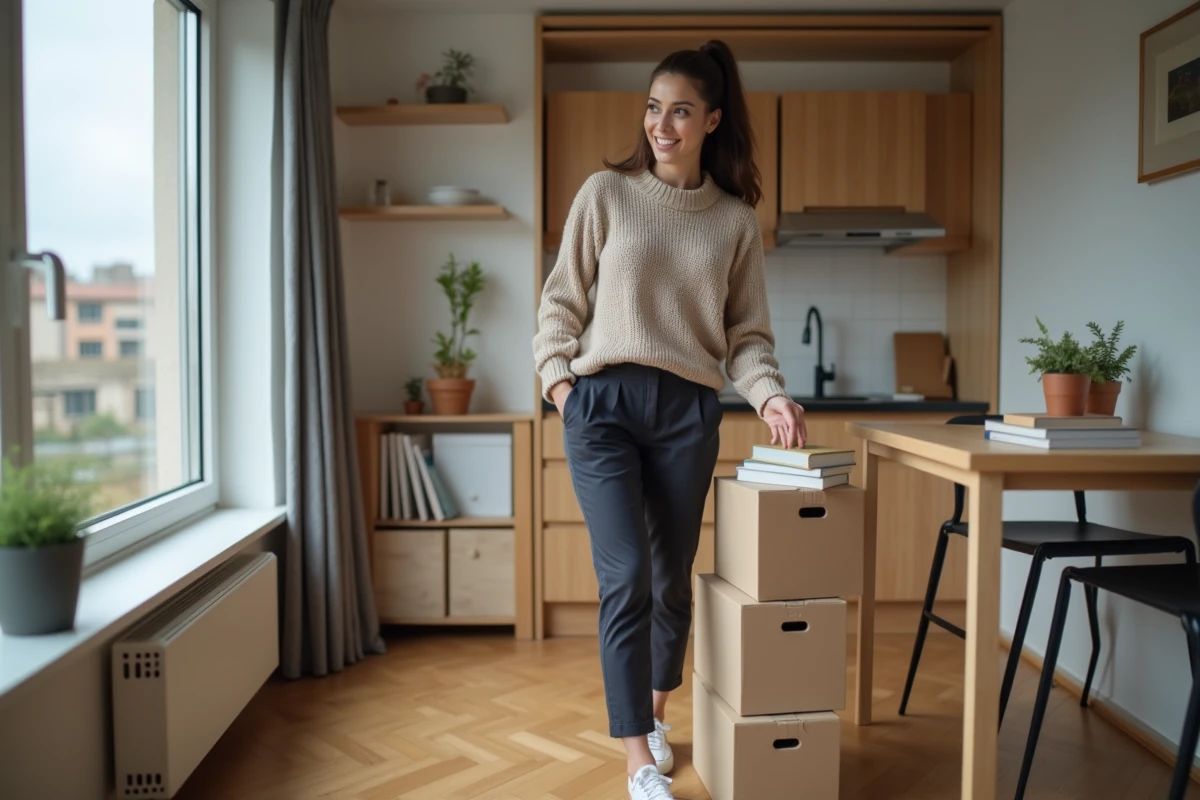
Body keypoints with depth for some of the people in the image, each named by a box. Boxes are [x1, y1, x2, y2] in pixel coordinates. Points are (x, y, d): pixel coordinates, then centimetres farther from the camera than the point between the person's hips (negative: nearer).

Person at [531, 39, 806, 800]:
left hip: (688, 410, 2)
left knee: (673, 575, 11)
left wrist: (770, 394, -9)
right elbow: (562, 298, 7)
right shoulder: (606, 193, 3)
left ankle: (655, 709, 37)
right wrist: (558, 377, -4)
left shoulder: (736, 219, 7)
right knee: (627, 577, -9)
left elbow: (747, 332, 7)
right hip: (602, 402, -2)